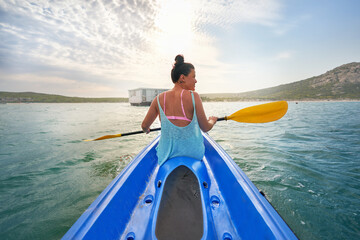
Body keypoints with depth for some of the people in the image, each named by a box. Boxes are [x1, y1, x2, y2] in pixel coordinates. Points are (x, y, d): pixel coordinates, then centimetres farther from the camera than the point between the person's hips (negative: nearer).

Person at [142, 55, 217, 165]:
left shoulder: (159, 99, -7)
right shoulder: (193, 96, -17)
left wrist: (146, 130, 27)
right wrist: (212, 120, 14)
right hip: (193, 153, -3)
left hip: (166, 155, 3)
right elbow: (206, 128, -10)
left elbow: (144, 126, 2)